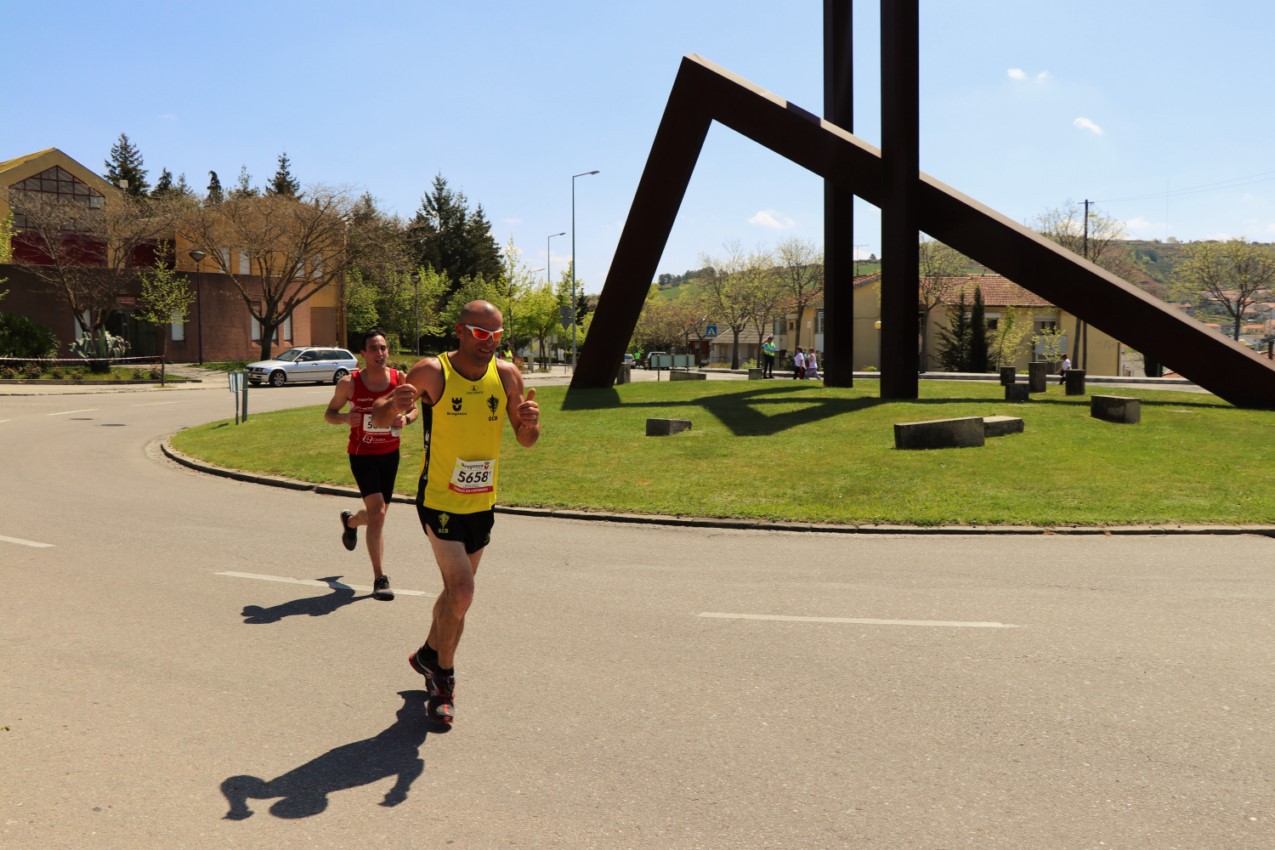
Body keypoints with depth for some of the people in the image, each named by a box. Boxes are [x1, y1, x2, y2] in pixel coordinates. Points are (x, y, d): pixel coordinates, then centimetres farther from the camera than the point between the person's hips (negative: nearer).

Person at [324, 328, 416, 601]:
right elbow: (329, 414, -1)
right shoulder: (349, 383, -12)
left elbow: (413, 409, 8)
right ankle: (380, 579, -11)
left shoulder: (400, 379, -6)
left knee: (378, 513, 17)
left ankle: (350, 521, 55)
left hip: (390, 453, 4)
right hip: (362, 455, -4)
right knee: (377, 512, -17)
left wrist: (406, 418, -16)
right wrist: (345, 418, -24)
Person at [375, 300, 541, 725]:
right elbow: (377, 418, -8)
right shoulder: (432, 372, -14)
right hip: (439, 499, -5)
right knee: (462, 591, -14)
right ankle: (443, 677, 10)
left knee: (457, 592, 16)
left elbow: (525, 441, 3)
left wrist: (530, 423, -20)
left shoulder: (507, 375, -3)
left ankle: (430, 656, 41)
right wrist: (394, 404, -32)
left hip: (482, 503, 5)